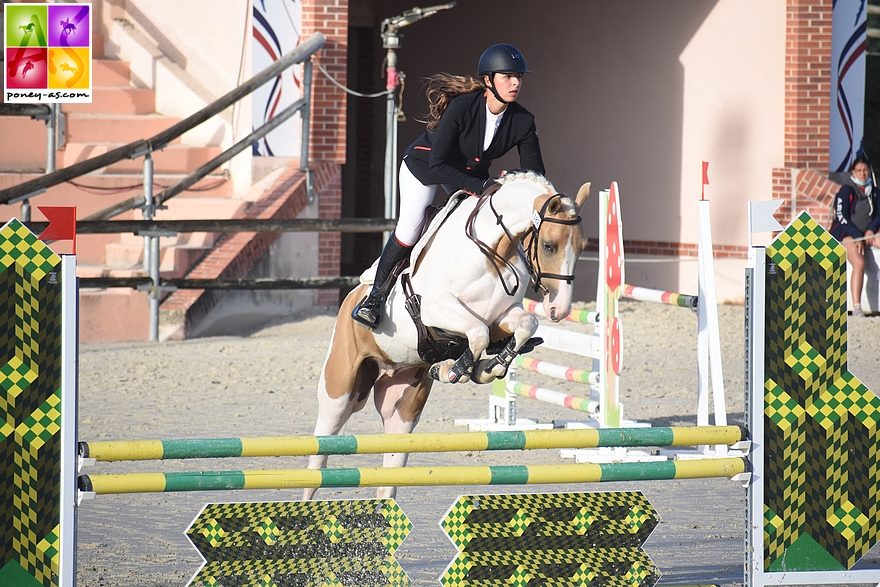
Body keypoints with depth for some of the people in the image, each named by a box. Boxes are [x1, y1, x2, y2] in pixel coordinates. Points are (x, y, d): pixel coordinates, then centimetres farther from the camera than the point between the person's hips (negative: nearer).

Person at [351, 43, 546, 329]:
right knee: (410, 227, -16)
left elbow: (535, 173, -15)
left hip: (471, 173, 5)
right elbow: (438, 165, -36)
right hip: (424, 164, -5)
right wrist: (479, 186, -44)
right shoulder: (461, 107, -36)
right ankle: (375, 295, 1)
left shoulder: (523, 122, -23)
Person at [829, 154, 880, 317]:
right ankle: (856, 307, -34)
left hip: (866, 234, 7)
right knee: (859, 263, -31)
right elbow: (841, 218, -10)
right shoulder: (846, 191, -5)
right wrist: (858, 237, -16)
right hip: (845, 233, -7)